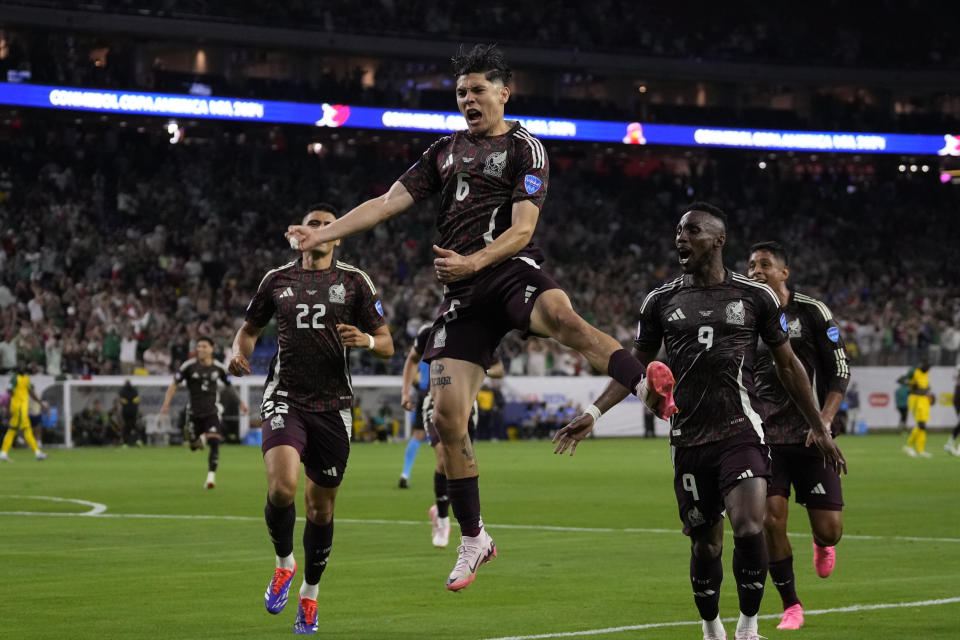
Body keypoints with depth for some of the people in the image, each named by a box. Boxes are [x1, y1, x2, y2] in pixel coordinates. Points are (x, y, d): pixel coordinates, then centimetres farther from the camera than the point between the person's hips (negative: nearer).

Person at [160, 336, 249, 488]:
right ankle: (202, 439, 46)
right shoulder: (189, 366, -6)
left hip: (212, 412, 0)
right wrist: (166, 404, -13)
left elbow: (229, 386, 17)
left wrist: (241, 404, 20)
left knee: (214, 443, -17)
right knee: (193, 447, 9)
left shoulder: (219, 368, 1)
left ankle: (211, 476, -12)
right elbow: (174, 385, -2)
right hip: (194, 412, 0)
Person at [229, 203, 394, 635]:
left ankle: (310, 593, 27)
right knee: (282, 487, -25)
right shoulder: (277, 279, 9)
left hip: (332, 405, 1)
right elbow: (249, 328, 22)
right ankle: (284, 562, 3)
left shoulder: (354, 282, 5)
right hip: (285, 400, -1)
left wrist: (367, 340, -18)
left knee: (321, 506, 7)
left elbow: (387, 345, 5)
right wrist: (240, 353, -1)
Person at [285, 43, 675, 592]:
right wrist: (321, 235, 9)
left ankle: (654, 392, -56)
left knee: (562, 317, -41)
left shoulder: (524, 148, 3)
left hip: (512, 270, -5)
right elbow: (390, 202, 17)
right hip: (463, 297, 5)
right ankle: (473, 539, 11)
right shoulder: (446, 151, 20)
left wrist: (474, 262, -24)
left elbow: (522, 229, -8)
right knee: (448, 417, -3)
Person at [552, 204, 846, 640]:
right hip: (688, 438, 2)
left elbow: (788, 364, 12)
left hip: (741, 432, -2)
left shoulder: (755, 296, 4)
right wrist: (593, 414, 4)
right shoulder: (661, 302, 8)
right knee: (706, 544, 6)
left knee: (749, 528, -21)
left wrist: (818, 426, 13)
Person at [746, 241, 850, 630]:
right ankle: (791, 607, 4)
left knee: (829, 528, -5)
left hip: (810, 436, -2)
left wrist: (825, 419, -13)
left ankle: (823, 544, 35)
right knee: (771, 521, -12)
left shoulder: (812, 312, -1)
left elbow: (839, 371, -1)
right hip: (765, 436, 2)